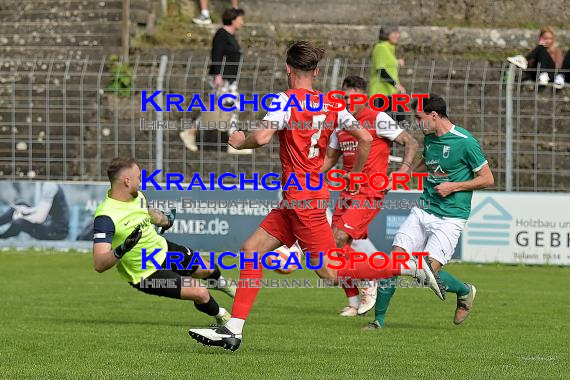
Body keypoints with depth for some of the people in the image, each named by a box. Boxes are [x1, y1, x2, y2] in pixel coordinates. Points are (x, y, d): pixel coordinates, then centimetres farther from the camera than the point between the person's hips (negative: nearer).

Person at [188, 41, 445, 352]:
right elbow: (365, 138, 7)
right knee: (251, 250, 8)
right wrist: (355, 177, 20)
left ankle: (410, 266, -7)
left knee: (330, 273, -6)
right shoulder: (330, 104, 9)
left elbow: (262, 137, -25)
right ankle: (232, 331, 5)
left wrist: (239, 142, -3)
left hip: (301, 198, -9)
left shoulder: (286, 100, -12)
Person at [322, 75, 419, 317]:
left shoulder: (378, 119, -7)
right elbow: (330, 158, 24)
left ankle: (369, 285, -2)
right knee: (336, 247, 2)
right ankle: (354, 302, 14)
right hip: (347, 192, 7)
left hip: (370, 193, -7)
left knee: (339, 238, -19)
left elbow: (411, 142, -6)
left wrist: (405, 167, -23)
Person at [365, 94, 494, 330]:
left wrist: (453, 187, -13)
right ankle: (379, 319, 3)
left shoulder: (466, 142, -13)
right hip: (423, 210, 6)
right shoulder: (429, 138, 9)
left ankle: (465, 291, 15)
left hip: (450, 218, -6)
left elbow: (487, 179, -6)